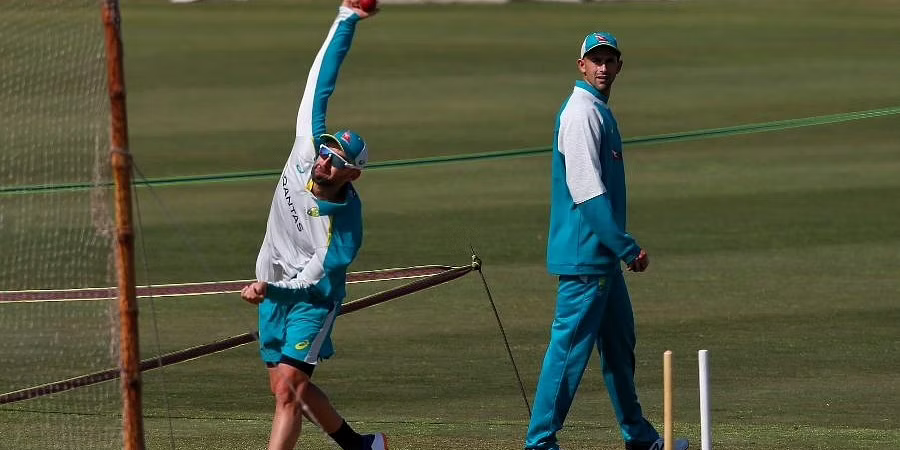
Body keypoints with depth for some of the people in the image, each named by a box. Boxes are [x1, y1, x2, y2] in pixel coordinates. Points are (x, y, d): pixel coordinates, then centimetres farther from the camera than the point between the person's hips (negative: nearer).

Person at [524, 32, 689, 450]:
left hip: (603, 255, 11)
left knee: (620, 342, 17)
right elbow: (586, 191, -22)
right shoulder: (581, 113, -15)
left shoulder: (599, 112, 17)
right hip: (585, 255, -11)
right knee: (571, 345, -9)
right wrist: (626, 247, -22)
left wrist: (621, 247, 21)